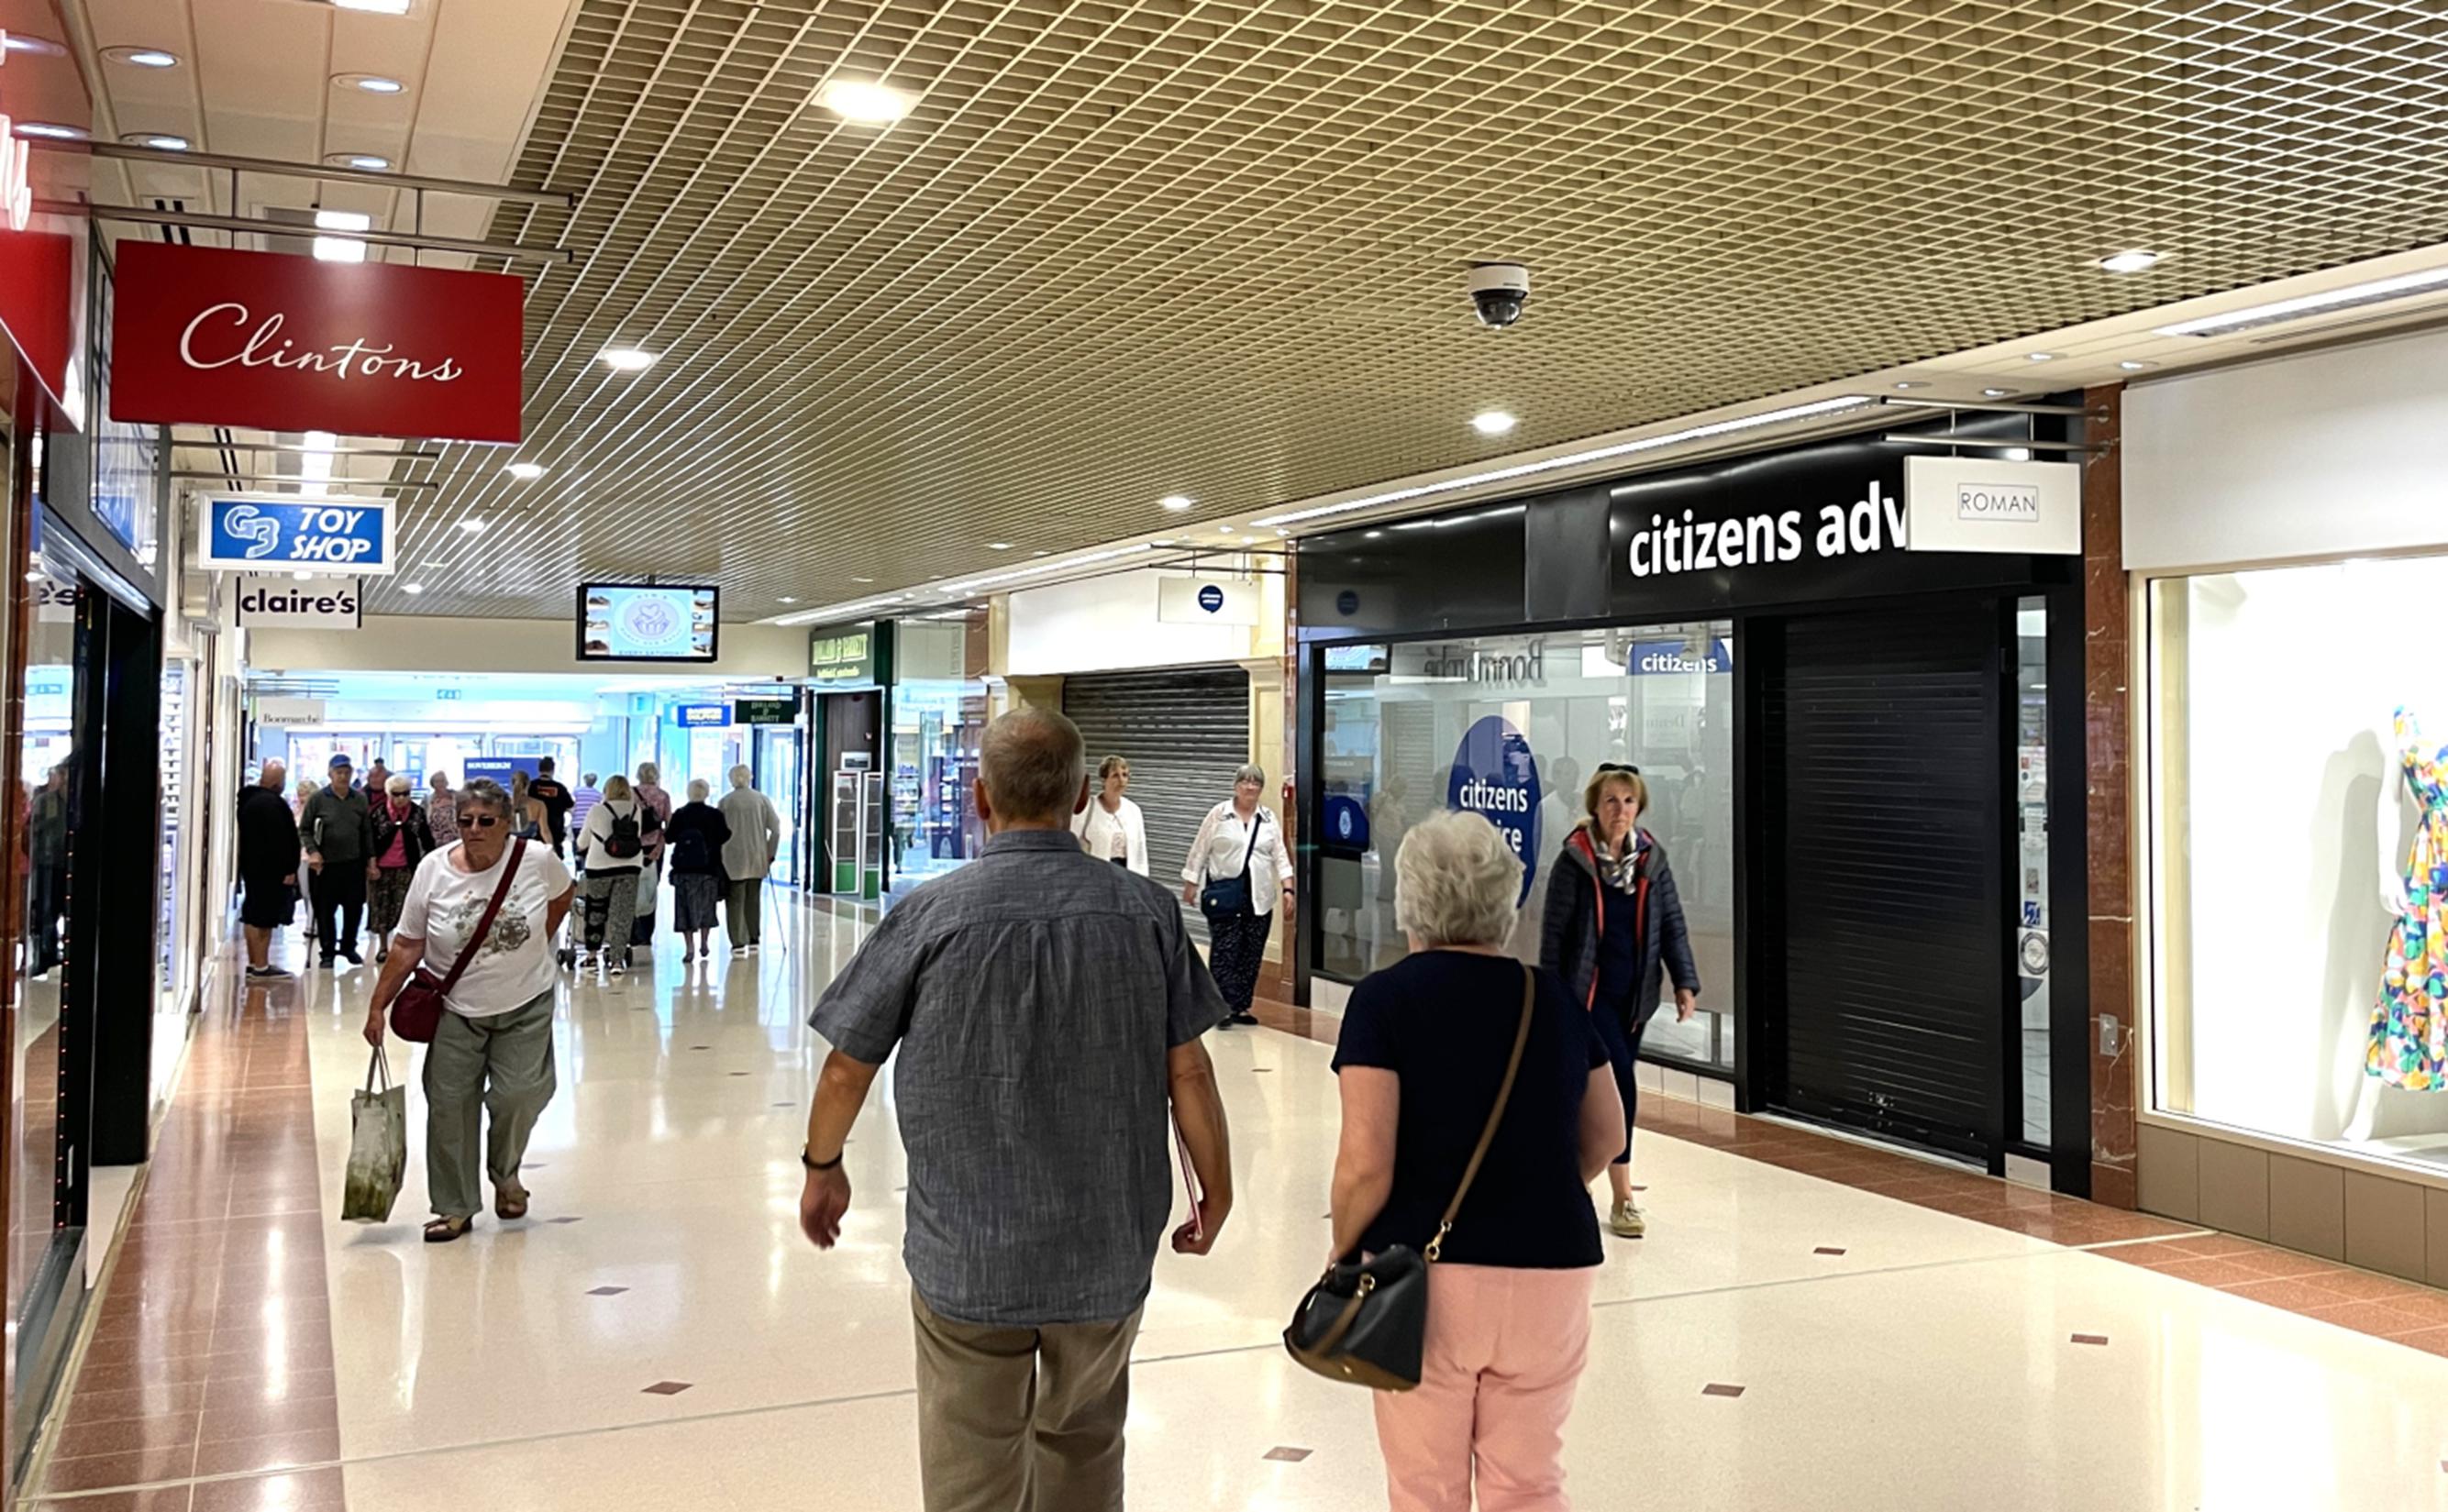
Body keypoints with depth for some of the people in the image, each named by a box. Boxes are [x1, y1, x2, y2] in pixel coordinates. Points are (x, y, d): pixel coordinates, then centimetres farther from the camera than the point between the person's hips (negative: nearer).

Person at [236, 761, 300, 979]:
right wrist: (289, 869, -20)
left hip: (251, 865, 10)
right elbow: (282, 839, -23)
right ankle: (261, 966, -5)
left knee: (253, 915, 15)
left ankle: (253, 962, 22)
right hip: (270, 869, -10)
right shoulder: (273, 803, -19)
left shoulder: (248, 799, 13)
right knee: (265, 918, -7)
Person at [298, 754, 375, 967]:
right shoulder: (318, 799, -2)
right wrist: (312, 852, -12)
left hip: (354, 864, 2)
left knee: (354, 908, 7)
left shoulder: (360, 800, 7)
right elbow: (304, 829, 2)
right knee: (325, 910, 4)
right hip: (326, 865, -2)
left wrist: (370, 861, 8)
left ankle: (348, 946, 25)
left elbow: (367, 832, 10)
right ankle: (328, 952, 16)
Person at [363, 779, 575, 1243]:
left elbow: (563, 896, 12)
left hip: (526, 1004, -1)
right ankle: (455, 1208, 15)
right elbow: (407, 947, -5)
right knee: (449, 1104, 2)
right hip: (456, 1011, 1)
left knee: (518, 1096, -7)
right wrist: (378, 1006, -7)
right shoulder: (433, 870, -9)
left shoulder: (537, 859, -11)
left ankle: (506, 1174, 24)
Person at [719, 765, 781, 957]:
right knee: (753, 899, 14)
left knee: (735, 901, 1)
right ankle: (753, 940, 19)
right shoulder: (762, 799, 1)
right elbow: (776, 829, 0)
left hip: (733, 858, -3)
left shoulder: (726, 801, -5)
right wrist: (770, 854, 9)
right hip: (757, 859, 3)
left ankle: (738, 943, -5)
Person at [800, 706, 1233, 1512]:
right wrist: (1216, 1189, 11)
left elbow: (849, 1064, -1)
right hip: (1110, 1249, 2)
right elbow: (1189, 1070, -3)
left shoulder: (930, 915, -11)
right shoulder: (1147, 911, -7)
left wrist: (823, 1166, 17)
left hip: (968, 1254, -2)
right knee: (1085, 1446, 23)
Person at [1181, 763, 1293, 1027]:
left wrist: (1288, 889, -1)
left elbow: (1280, 856, 7)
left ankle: (1241, 1006, 14)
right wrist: (1190, 884, 0)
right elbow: (1199, 851, 2)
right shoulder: (1219, 814, -1)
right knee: (1224, 951, -7)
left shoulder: (1269, 818, 8)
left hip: (1258, 898, 4)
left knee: (1252, 954, 6)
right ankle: (1224, 1006, -4)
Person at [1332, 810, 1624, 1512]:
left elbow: (1366, 1166, -15)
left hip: (1425, 1273, -3)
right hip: (1551, 1270, 3)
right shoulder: (1556, 998, 4)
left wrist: (1344, 1256, 1)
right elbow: (1604, 1138, 15)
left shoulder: (1384, 998, -9)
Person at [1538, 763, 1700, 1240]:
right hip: (1588, 992, -5)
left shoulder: (1652, 858, 3)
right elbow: (1554, 931, -7)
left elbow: (1672, 923, 4)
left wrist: (1685, 982, -4)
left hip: (1634, 993, 5)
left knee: (1605, 1087, 11)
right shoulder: (1574, 861, -9)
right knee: (1620, 1082, -14)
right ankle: (1623, 1198, -8)